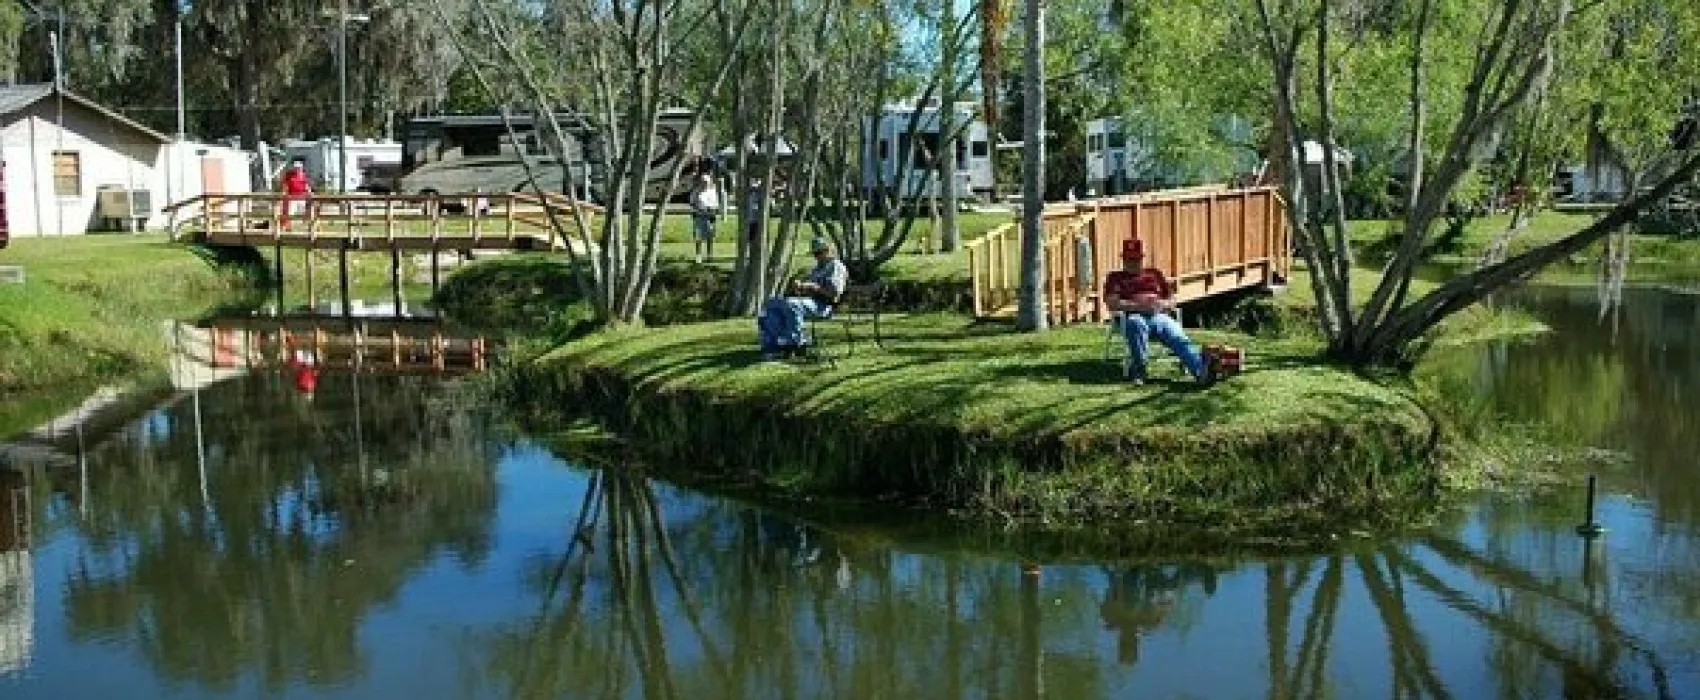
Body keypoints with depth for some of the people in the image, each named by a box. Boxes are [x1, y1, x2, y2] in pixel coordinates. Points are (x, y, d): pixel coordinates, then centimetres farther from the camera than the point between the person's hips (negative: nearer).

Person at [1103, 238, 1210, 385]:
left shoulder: (1155, 274, 33)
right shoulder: (1115, 277, 23)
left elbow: (1172, 300, 26)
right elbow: (1112, 303, 3)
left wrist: (1162, 304, 0)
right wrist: (1138, 305, -11)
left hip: (1159, 316, 2)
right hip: (1133, 316, -2)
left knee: (1179, 338, -29)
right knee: (1137, 324, -42)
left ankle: (1201, 371, -53)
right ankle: (1138, 368, -39)